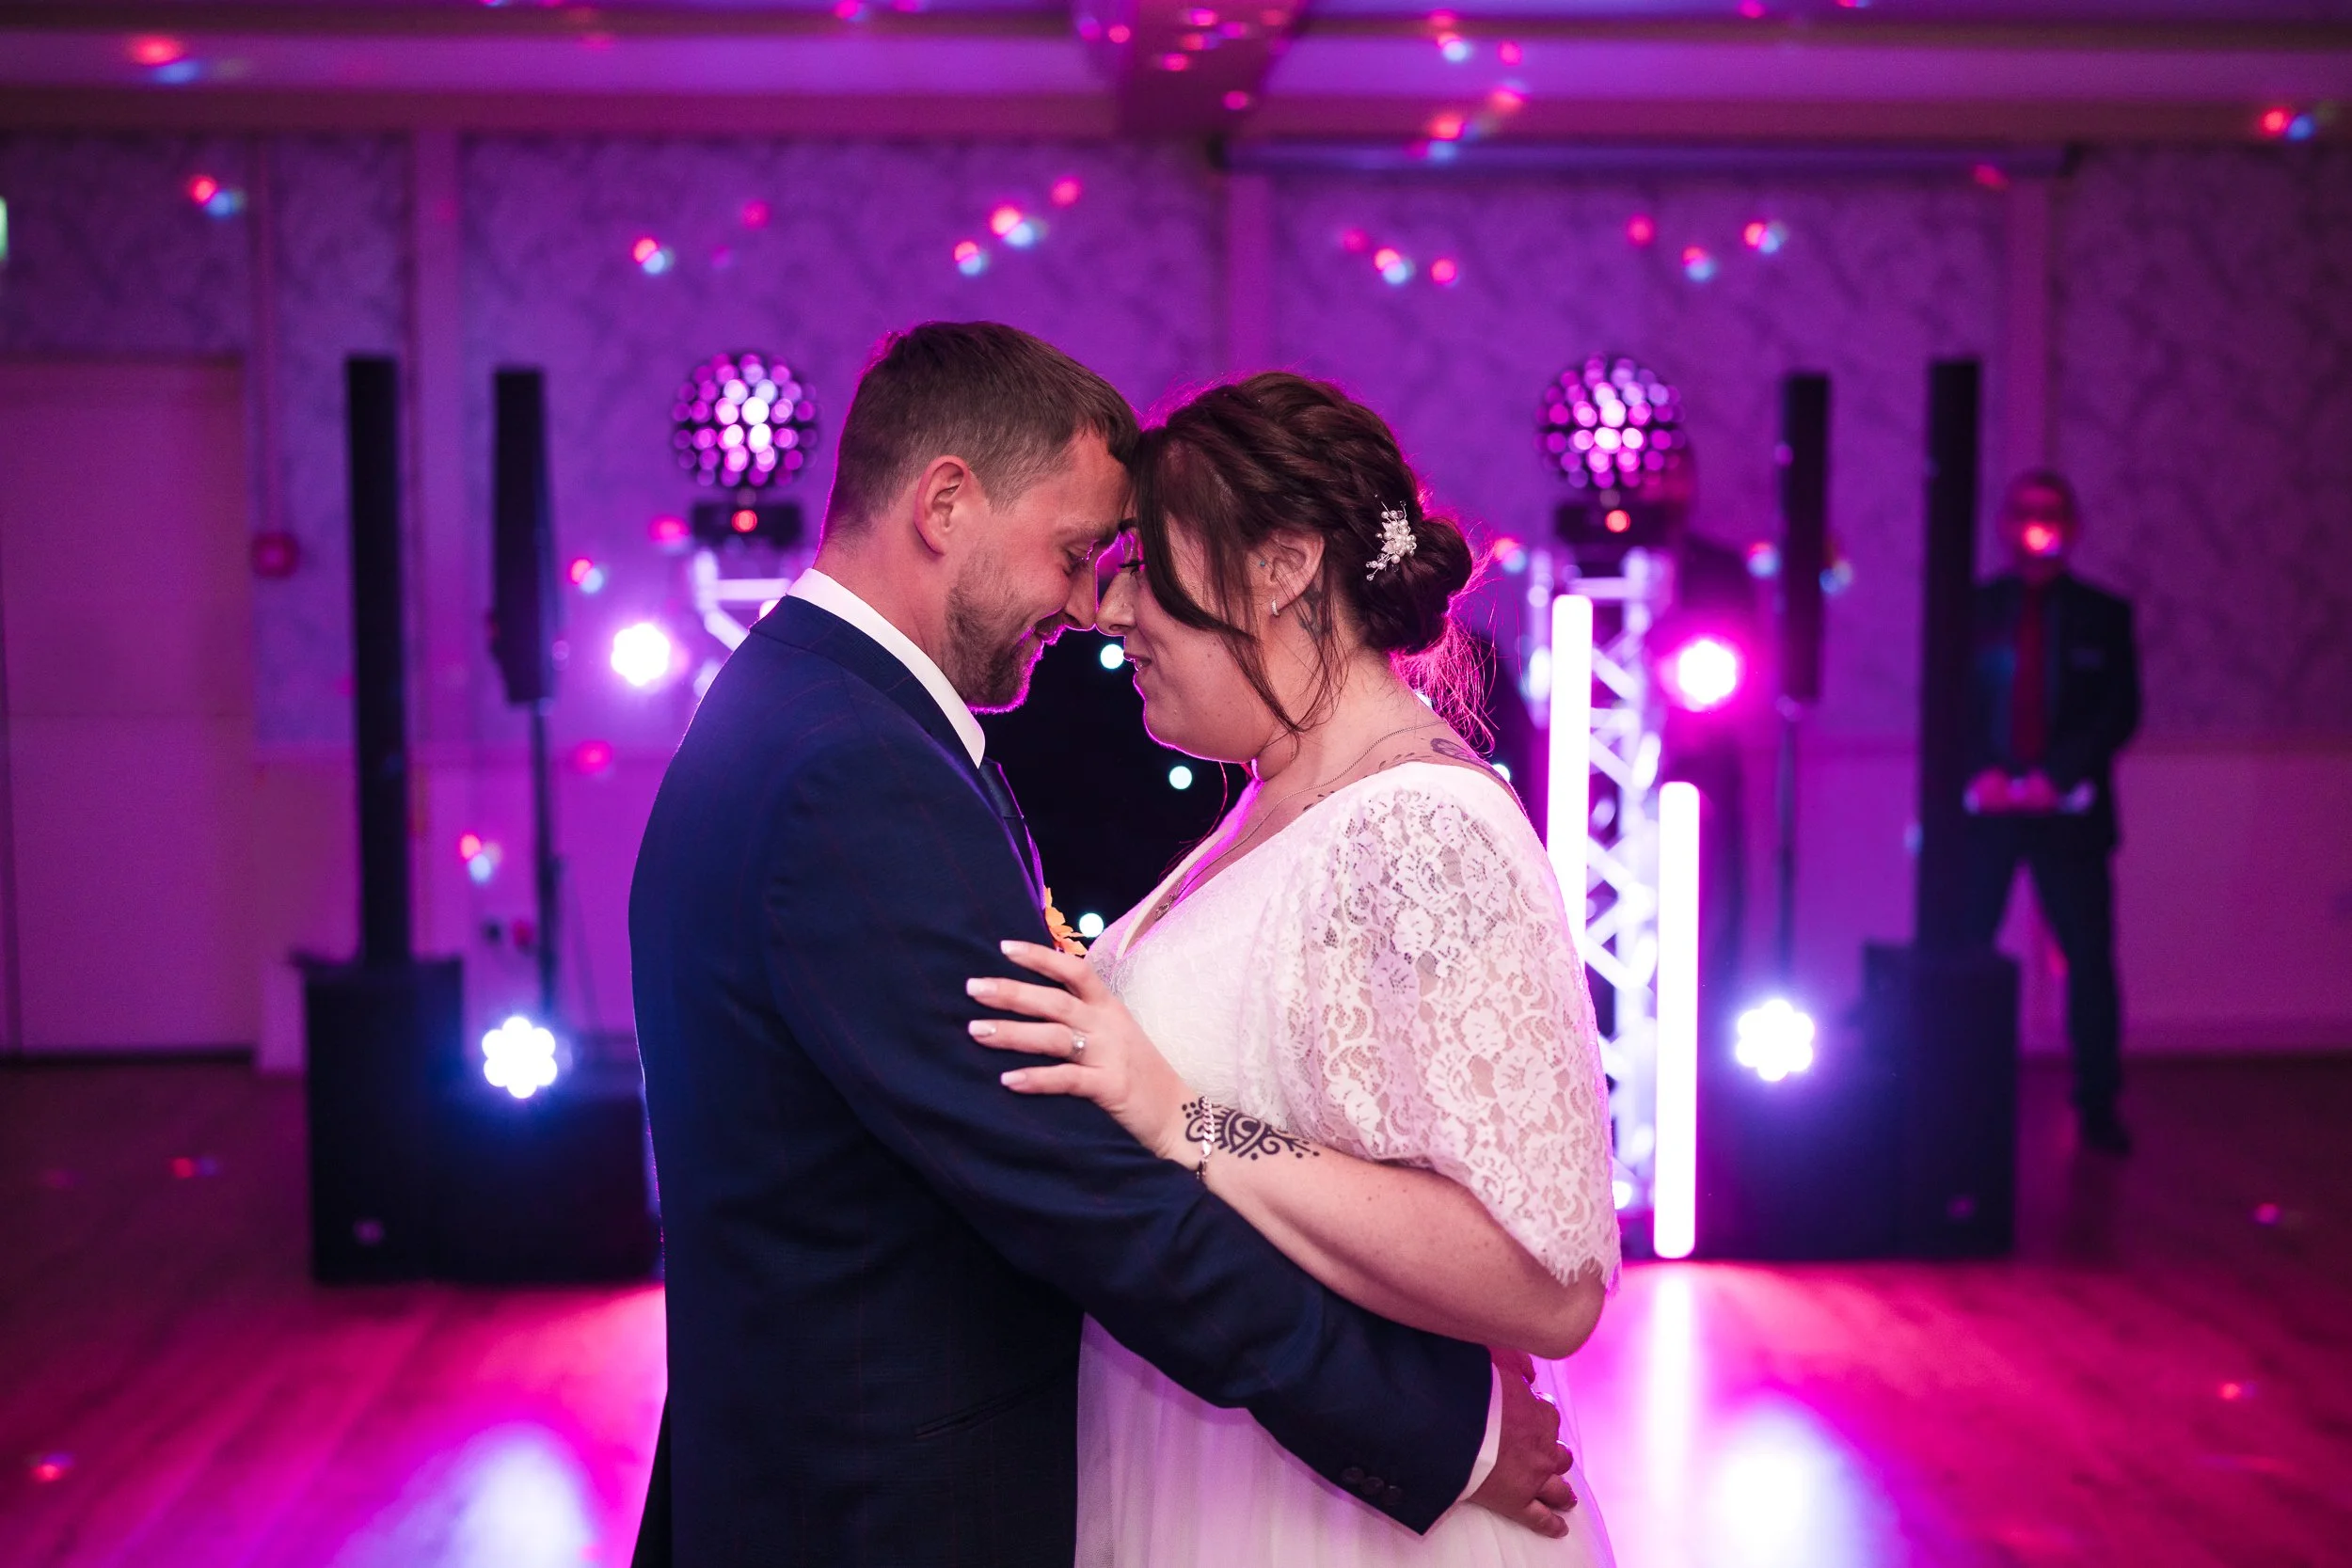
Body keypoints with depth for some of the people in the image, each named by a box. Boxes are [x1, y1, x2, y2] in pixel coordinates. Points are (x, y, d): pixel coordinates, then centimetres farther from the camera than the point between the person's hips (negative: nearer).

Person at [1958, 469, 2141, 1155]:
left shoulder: (2104, 616, 9)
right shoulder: (1971, 609, 8)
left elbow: (2120, 711, 1)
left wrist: (2057, 777, -12)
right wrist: (1982, 774, -13)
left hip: (2068, 811, 0)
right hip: (1983, 810, 0)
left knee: (2090, 960, 0)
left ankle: (2098, 1105, 10)